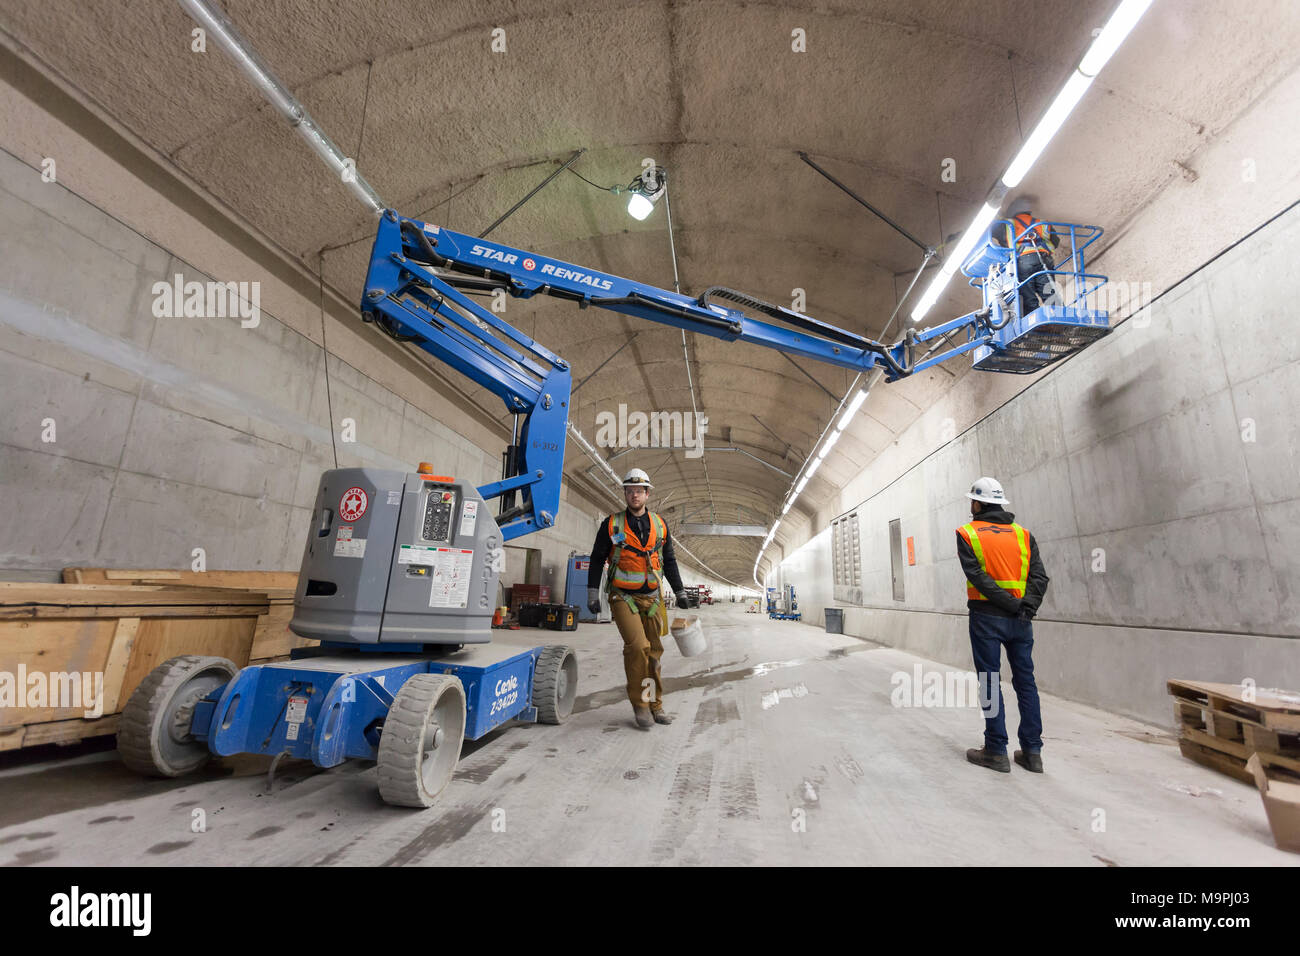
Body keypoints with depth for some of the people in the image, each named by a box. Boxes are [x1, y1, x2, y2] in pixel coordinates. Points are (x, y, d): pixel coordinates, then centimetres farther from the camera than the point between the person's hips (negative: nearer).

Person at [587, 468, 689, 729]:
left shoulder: (659, 525, 8)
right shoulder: (611, 524, -1)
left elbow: (669, 561, 16)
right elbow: (597, 560, 3)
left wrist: (680, 592, 14)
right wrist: (593, 595, -2)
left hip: (652, 597, 3)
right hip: (623, 597, -3)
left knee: (654, 651, 6)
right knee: (637, 646, -17)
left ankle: (655, 704, 21)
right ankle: (639, 703, 1)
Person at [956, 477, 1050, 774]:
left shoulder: (967, 534, -4)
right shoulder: (1023, 534, 10)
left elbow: (977, 576, -14)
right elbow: (1039, 575, 0)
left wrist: (1011, 604, -13)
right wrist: (1027, 605, -10)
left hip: (987, 617, -4)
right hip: (1021, 619, 5)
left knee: (990, 683, 3)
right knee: (1025, 682, 13)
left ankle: (996, 751, 10)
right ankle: (1032, 752, 19)